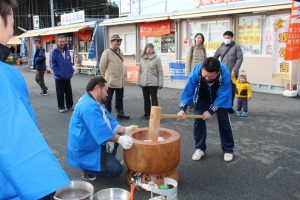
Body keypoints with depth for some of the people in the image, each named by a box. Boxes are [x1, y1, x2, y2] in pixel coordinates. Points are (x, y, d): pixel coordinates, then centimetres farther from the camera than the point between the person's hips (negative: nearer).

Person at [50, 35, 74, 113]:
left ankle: (70, 105, 25)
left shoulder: (67, 51, 6)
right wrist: (58, 73, -15)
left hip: (68, 76, 4)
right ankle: (61, 107, 17)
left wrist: (71, 71, 5)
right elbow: (53, 64, -10)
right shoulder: (54, 52, -9)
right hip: (59, 77, -4)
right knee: (60, 93, 5)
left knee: (69, 92, 12)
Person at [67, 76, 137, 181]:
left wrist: (125, 130, 0)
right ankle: (88, 170, 1)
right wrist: (120, 139, -31)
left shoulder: (95, 102, 8)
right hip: (85, 151, -11)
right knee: (116, 169, -16)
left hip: (94, 143, 11)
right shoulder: (89, 106, -26)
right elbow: (102, 131, -31)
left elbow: (109, 121, 10)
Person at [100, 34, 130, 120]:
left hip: (120, 80, 7)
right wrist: (105, 77, -4)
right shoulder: (107, 52, -12)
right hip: (110, 81, -7)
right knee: (108, 99, 3)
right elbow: (102, 66, -10)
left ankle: (120, 113, 28)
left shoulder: (120, 52, 11)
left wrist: (123, 75, 13)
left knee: (119, 98, 17)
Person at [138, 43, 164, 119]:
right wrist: (139, 81, 10)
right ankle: (146, 113, 23)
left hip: (153, 83, -4)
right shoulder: (142, 59, 9)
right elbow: (140, 71, 13)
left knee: (154, 98, 2)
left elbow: (160, 72, -6)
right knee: (146, 98, 12)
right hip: (144, 83, 5)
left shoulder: (157, 59, -5)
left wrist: (160, 83, -9)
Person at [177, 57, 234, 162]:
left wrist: (211, 111, -34)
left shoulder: (225, 74, -39)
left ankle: (228, 149, 12)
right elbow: (187, 91, -30)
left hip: (220, 96, -1)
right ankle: (199, 148, 10)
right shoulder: (196, 72, -37)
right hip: (202, 96, 1)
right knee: (198, 119, -5)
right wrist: (182, 108, -40)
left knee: (223, 120, -3)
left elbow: (223, 95, -30)